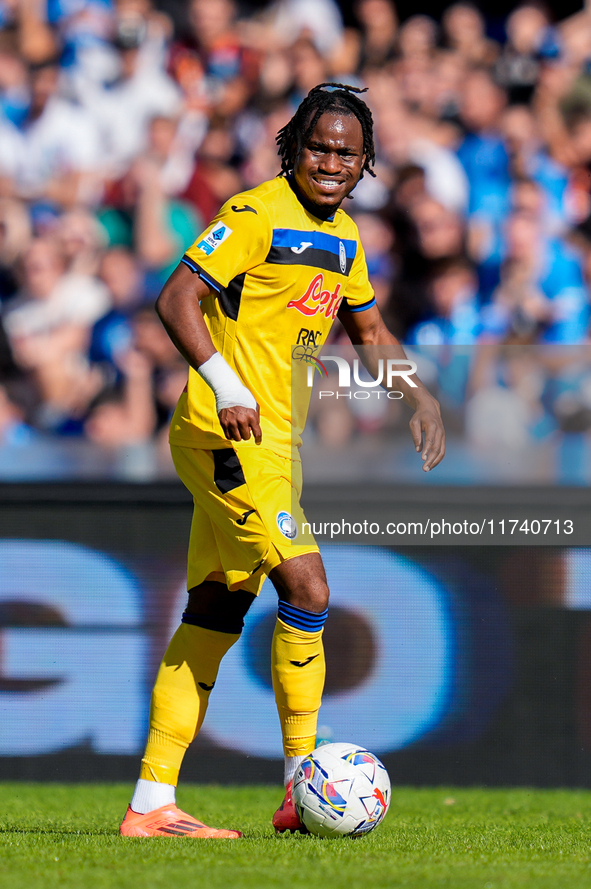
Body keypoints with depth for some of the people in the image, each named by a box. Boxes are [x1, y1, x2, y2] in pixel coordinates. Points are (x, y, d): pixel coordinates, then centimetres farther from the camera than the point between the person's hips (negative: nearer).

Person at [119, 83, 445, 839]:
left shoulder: (342, 236, 15)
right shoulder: (257, 214, -12)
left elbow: (368, 331, 28)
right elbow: (176, 298, -17)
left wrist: (419, 397, 13)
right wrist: (224, 384, -28)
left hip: (272, 440, 9)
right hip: (229, 435, -9)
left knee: (215, 613, 8)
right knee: (306, 588, -16)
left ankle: (151, 804, 11)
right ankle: (301, 785, -9)